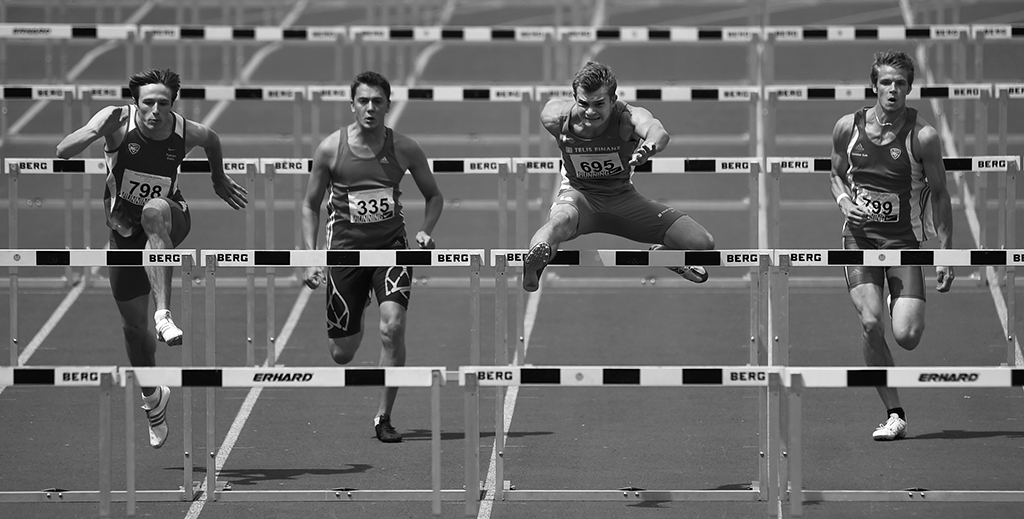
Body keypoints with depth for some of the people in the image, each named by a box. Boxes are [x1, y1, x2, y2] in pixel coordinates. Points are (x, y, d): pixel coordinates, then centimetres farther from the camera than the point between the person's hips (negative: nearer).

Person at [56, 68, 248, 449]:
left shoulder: (186, 133, -17)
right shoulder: (117, 121, -22)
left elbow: (212, 141, 9)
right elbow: (63, 152, -32)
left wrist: (219, 181, 22)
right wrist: (97, 133, -50)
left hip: (170, 220, -1)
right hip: (124, 229, 1)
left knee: (153, 211, -40)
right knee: (133, 325, 8)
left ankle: (164, 315, -47)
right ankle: (152, 396, 37)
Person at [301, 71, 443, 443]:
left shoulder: (404, 149, -3)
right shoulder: (331, 149, -5)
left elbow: (434, 195, 11)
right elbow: (311, 205, 5)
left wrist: (425, 231, -8)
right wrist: (311, 257, -3)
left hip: (390, 246, 0)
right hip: (346, 247, 0)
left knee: (393, 327, -23)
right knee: (342, 354, 4)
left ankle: (384, 418, -9)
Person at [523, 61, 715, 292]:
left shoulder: (628, 117, -28)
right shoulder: (557, 117, -20)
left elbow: (658, 132, -54)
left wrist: (648, 147, -76)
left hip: (622, 197, 1)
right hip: (579, 194, -1)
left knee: (702, 244, -7)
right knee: (561, 220, -44)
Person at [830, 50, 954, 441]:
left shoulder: (922, 137, -8)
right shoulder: (847, 127, 0)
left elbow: (939, 195, -1)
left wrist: (946, 254, -4)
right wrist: (844, 201, -6)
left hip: (903, 239, -2)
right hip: (859, 236, 2)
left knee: (907, 336, -12)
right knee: (870, 324, -17)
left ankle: (899, 305, 28)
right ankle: (894, 415, -5)